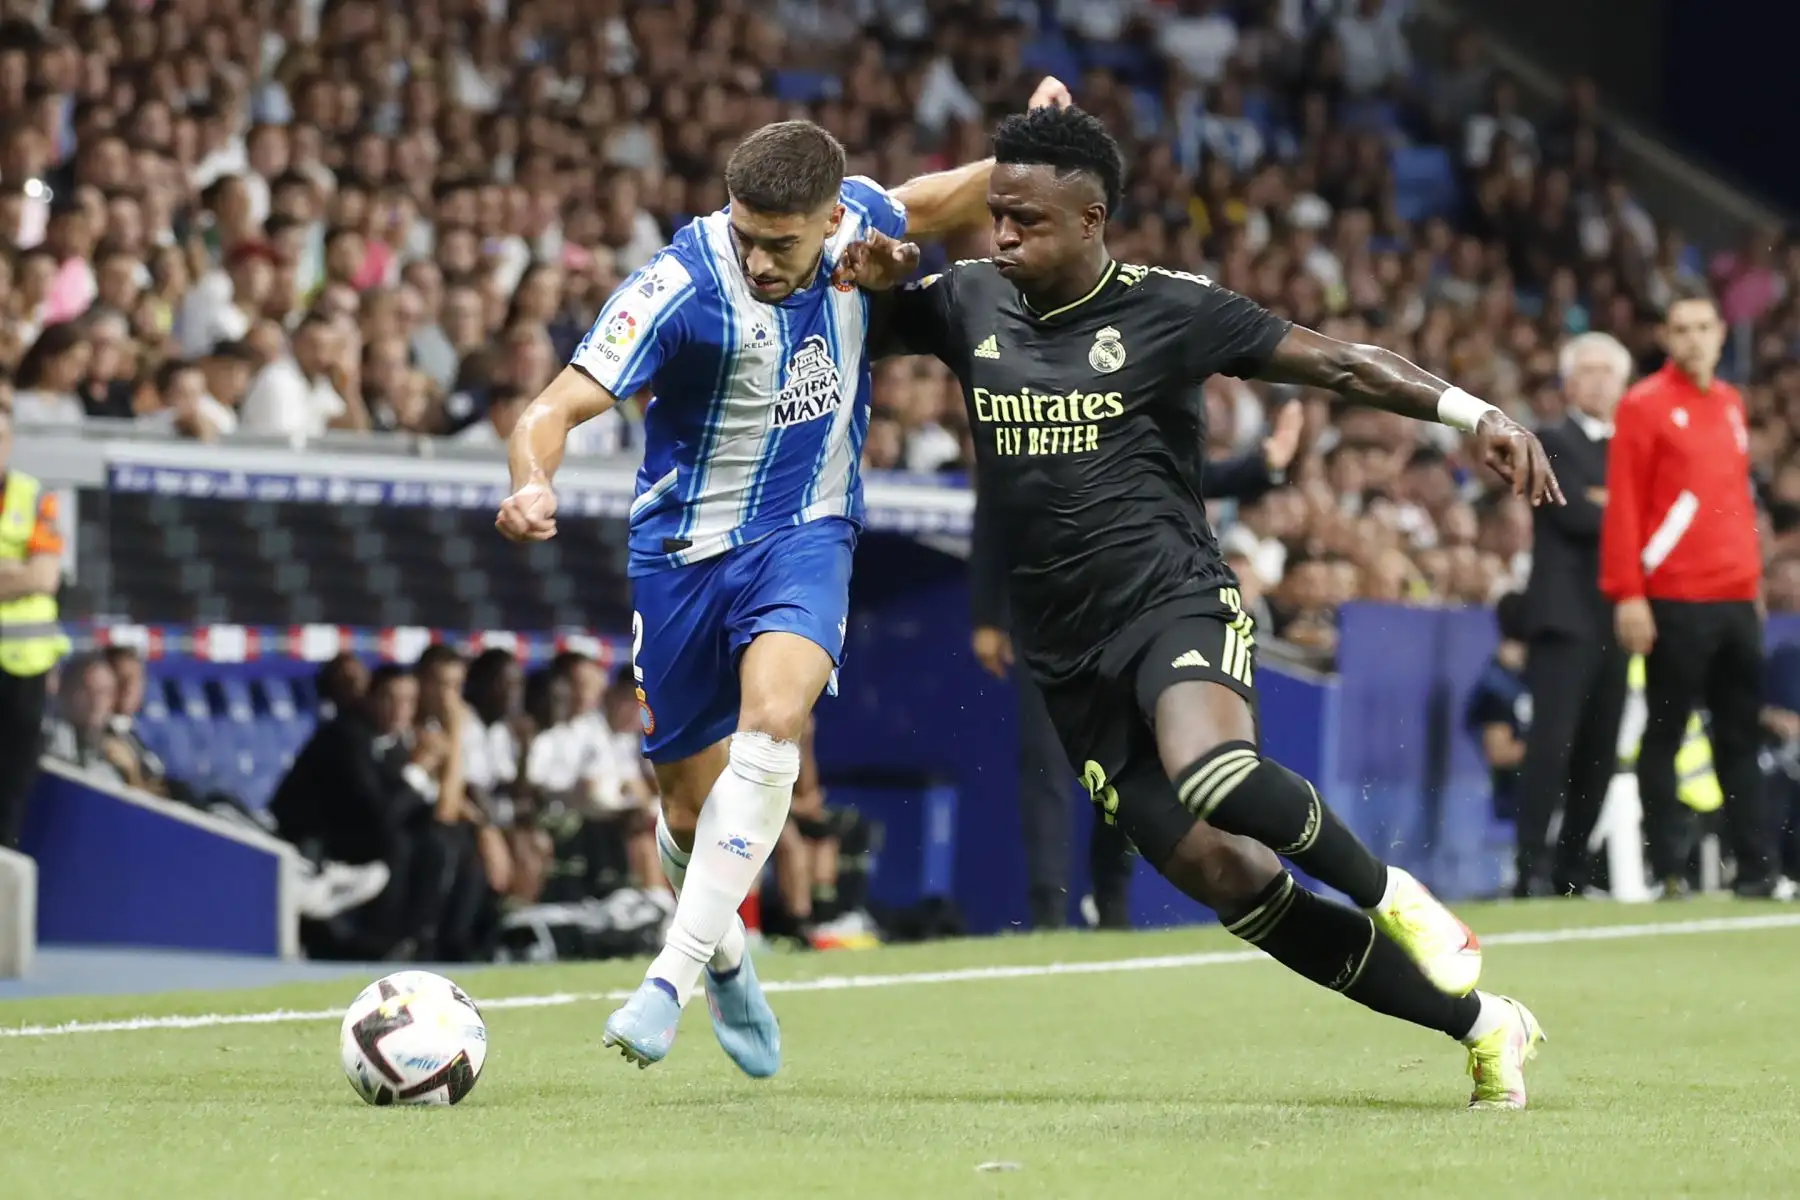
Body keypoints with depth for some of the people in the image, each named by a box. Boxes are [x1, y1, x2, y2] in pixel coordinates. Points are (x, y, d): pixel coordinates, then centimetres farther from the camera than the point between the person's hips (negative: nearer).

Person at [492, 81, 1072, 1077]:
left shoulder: (854, 217, -10)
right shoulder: (682, 287, -24)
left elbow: (928, 206, 16)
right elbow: (557, 408, -27)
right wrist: (532, 485, -48)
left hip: (804, 536, 1)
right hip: (684, 550, -1)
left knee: (771, 725, -29)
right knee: (693, 812, 9)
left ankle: (672, 980, -29)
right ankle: (729, 963, 42)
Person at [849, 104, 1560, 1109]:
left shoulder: (1167, 309, -3)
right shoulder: (971, 302, 7)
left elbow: (1334, 361, -2)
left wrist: (1471, 412, -13)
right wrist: (872, 274, -6)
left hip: (1177, 605, -4)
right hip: (1073, 660, 4)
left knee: (1211, 772, -37)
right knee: (1223, 874, -5)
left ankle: (1389, 894, -9)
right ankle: (1482, 1026, 6)